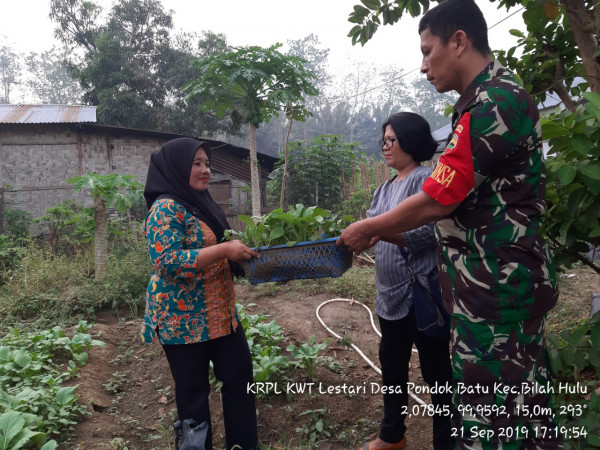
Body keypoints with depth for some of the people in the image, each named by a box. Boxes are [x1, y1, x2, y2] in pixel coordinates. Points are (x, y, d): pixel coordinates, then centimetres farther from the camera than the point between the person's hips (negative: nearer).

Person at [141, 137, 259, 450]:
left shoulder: (202, 203, 10)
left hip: (220, 314, 9)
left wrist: (239, 249, 6)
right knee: (193, 394, 8)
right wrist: (224, 250, -25)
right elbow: (167, 262, -26)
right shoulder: (166, 208, -16)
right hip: (184, 320, -8)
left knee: (240, 379, 15)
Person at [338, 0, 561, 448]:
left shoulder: (492, 103, -18)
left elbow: (436, 201, -19)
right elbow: (454, 200, 17)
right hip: (502, 278, 10)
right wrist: (386, 230, 17)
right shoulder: (490, 99, 15)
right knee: (519, 407, 20)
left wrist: (369, 228, -4)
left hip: (495, 284, -10)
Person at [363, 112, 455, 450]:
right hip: (392, 294, 9)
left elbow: (427, 230, -22)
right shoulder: (386, 188, 14)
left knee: (436, 371, 6)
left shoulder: (427, 179, -11)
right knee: (392, 365, 20)